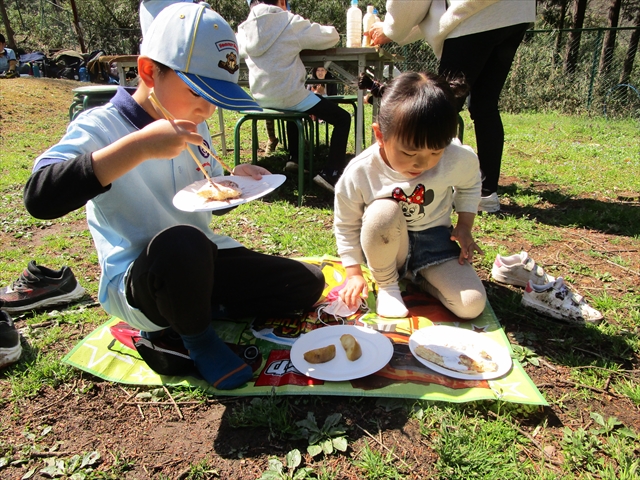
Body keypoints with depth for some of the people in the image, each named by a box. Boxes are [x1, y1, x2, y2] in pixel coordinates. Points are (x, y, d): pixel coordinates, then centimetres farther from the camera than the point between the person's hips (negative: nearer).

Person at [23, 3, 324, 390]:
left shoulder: (194, 127, 6)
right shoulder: (100, 128, -15)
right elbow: (40, 198, -32)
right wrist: (138, 146, -39)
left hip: (201, 266, 7)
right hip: (133, 283, -6)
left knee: (308, 284, -1)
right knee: (181, 242, -41)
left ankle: (186, 313, 5)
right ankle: (197, 339, -9)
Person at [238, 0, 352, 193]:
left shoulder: (244, 29, 6)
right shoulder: (290, 23, -8)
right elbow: (331, 36, -3)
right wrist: (301, 39, 18)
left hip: (261, 99, 7)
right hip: (289, 97, -7)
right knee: (343, 119, 4)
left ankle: (294, 158, 38)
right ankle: (330, 174, -7)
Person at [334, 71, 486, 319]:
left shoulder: (458, 159, -19)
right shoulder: (359, 173, -24)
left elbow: (470, 185, 8)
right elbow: (345, 225, -9)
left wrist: (465, 226, 0)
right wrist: (354, 273, -10)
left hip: (434, 240, 2)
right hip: (384, 247, -1)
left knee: (472, 306, -17)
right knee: (383, 212, -37)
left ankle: (419, 276, 12)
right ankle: (387, 284, -11)